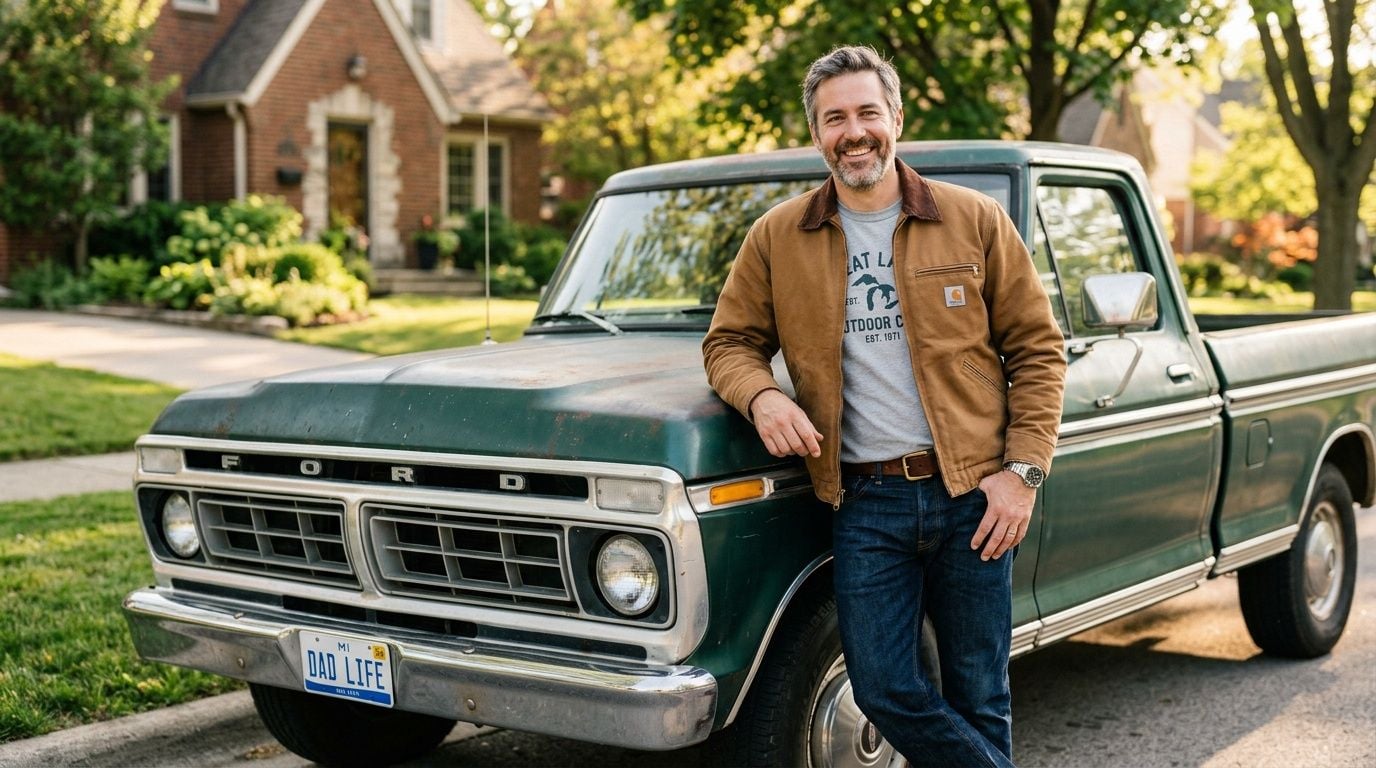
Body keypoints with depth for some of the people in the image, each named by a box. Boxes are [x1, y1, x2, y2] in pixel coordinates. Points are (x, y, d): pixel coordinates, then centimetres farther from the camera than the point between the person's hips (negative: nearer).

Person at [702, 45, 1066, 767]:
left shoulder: (975, 221, 2)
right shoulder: (775, 238, 5)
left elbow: (1037, 350, 4)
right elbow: (729, 343, 12)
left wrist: (1022, 471, -6)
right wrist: (761, 396, -11)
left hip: (971, 494, -1)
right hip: (862, 502, 1)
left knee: (978, 699, 7)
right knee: (884, 691, -2)